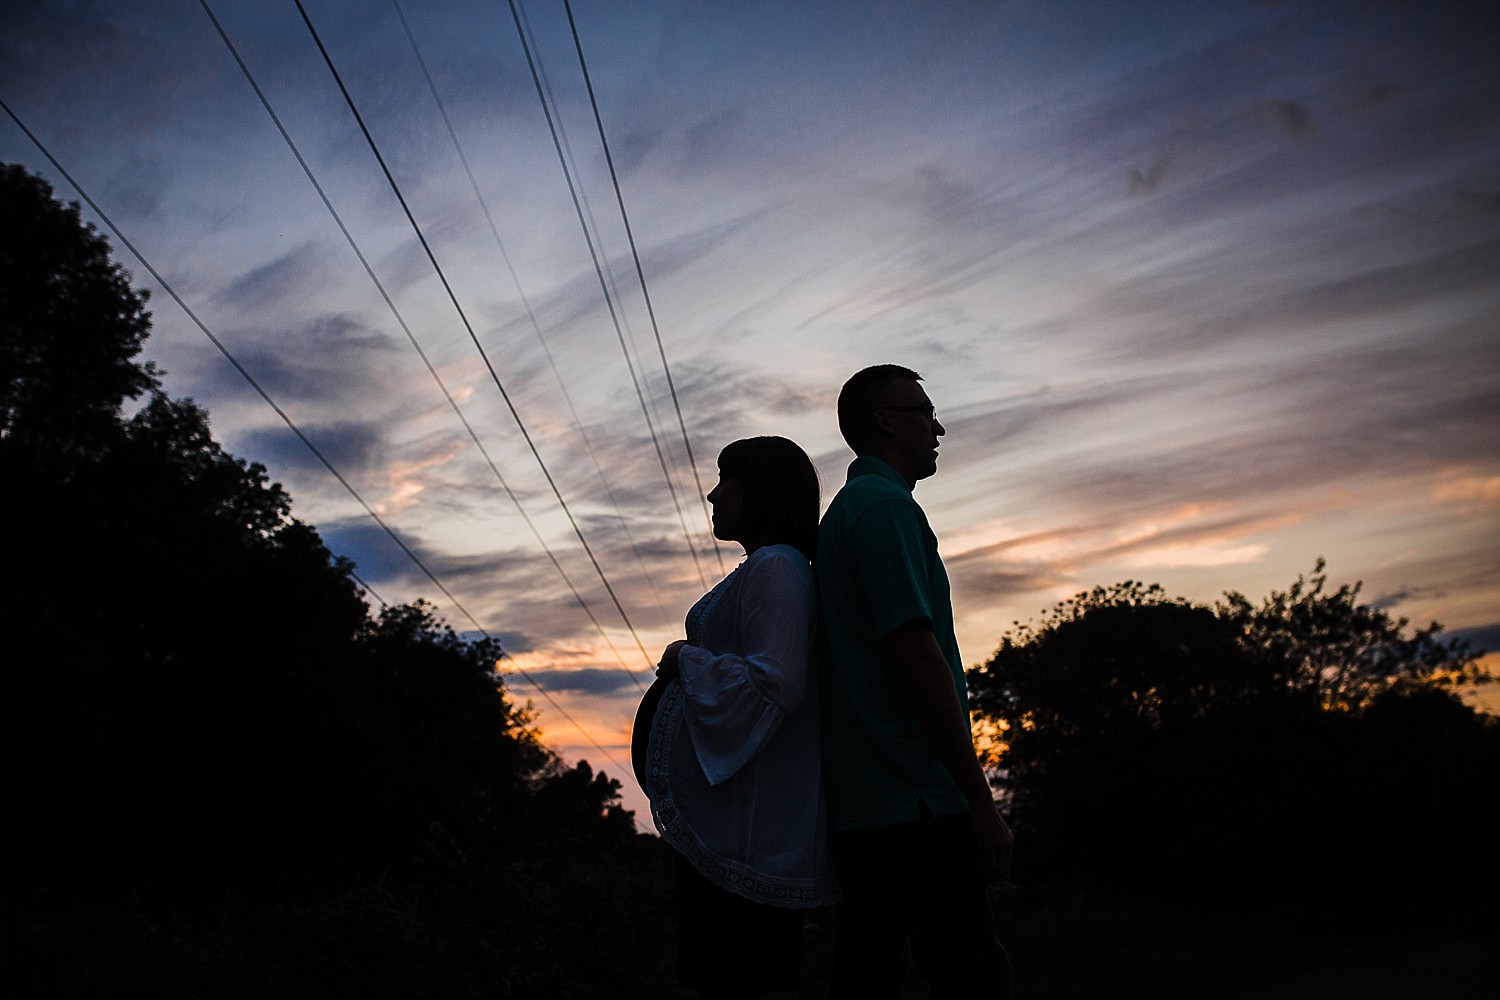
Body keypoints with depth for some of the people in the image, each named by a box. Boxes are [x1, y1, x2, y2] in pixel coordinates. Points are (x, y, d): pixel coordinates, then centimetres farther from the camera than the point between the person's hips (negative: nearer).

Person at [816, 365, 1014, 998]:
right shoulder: (886, 507, -10)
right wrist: (982, 801, -16)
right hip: (912, 801, -10)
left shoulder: (845, 511, 21)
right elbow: (914, 654, -19)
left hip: (856, 803, 10)